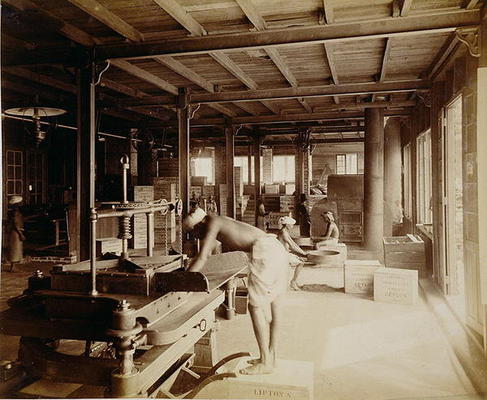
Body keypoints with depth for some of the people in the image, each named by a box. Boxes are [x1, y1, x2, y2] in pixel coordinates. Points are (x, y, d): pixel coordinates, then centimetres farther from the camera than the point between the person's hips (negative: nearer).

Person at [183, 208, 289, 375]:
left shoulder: (213, 222, 1)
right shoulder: (223, 224, 27)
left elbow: (202, 258, -7)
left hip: (265, 252, -10)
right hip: (278, 248, 10)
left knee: (256, 306, -2)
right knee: (274, 305, 14)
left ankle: (265, 362, 4)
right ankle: (271, 357, 25)